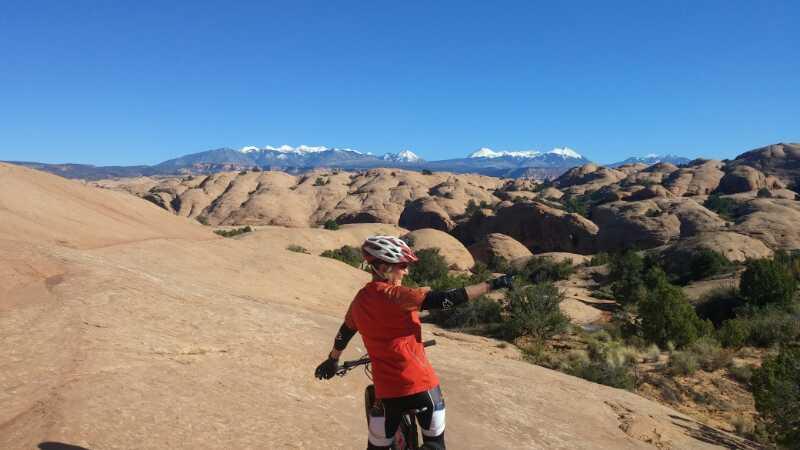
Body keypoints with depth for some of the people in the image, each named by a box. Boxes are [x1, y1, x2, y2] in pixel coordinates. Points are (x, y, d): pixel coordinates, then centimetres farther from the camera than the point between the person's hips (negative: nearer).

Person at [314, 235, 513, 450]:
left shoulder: (359, 300, 4)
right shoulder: (397, 295, -16)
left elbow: (343, 335, 21)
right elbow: (447, 299, -21)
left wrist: (332, 361, 39)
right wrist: (492, 284, -15)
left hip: (387, 388, 5)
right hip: (420, 383, -5)